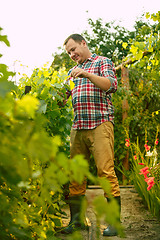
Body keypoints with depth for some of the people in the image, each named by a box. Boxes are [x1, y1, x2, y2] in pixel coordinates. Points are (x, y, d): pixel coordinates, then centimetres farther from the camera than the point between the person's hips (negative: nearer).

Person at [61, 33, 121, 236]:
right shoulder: (73, 71, 26)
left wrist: (87, 74, -20)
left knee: (106, 171, -10)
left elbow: (112, 85, -9)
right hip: (78, 127, 6)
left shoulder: (102, 62, 9)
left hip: (100, 123, -6)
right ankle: (76, 220, 11)